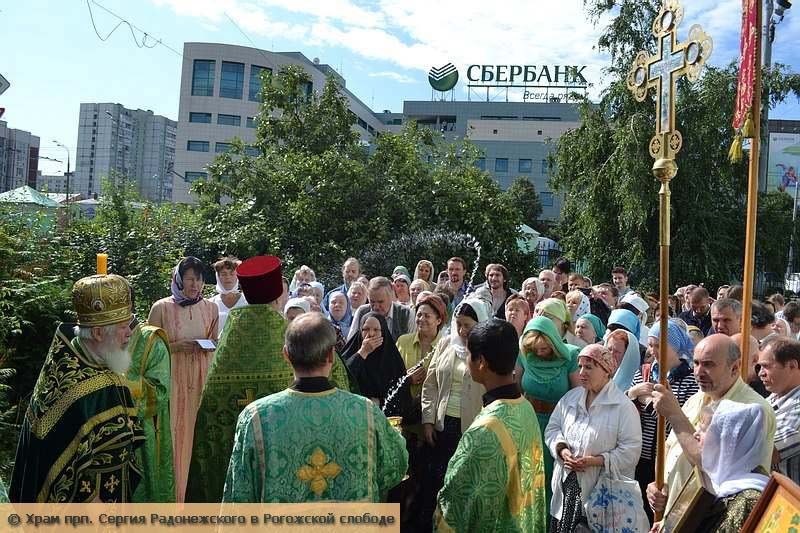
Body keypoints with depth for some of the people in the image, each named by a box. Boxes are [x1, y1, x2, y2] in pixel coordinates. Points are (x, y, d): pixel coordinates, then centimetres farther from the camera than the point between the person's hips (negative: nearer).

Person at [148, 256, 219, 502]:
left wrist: (208, 347, -5)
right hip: (172, 378, -2)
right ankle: (172, 494, 13)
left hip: (201, 380, 2)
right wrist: (176, 346, -14)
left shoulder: (210, 308, 5)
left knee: (197, 434, 5)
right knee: (172, 434, -2)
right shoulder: (162, 307, -3)